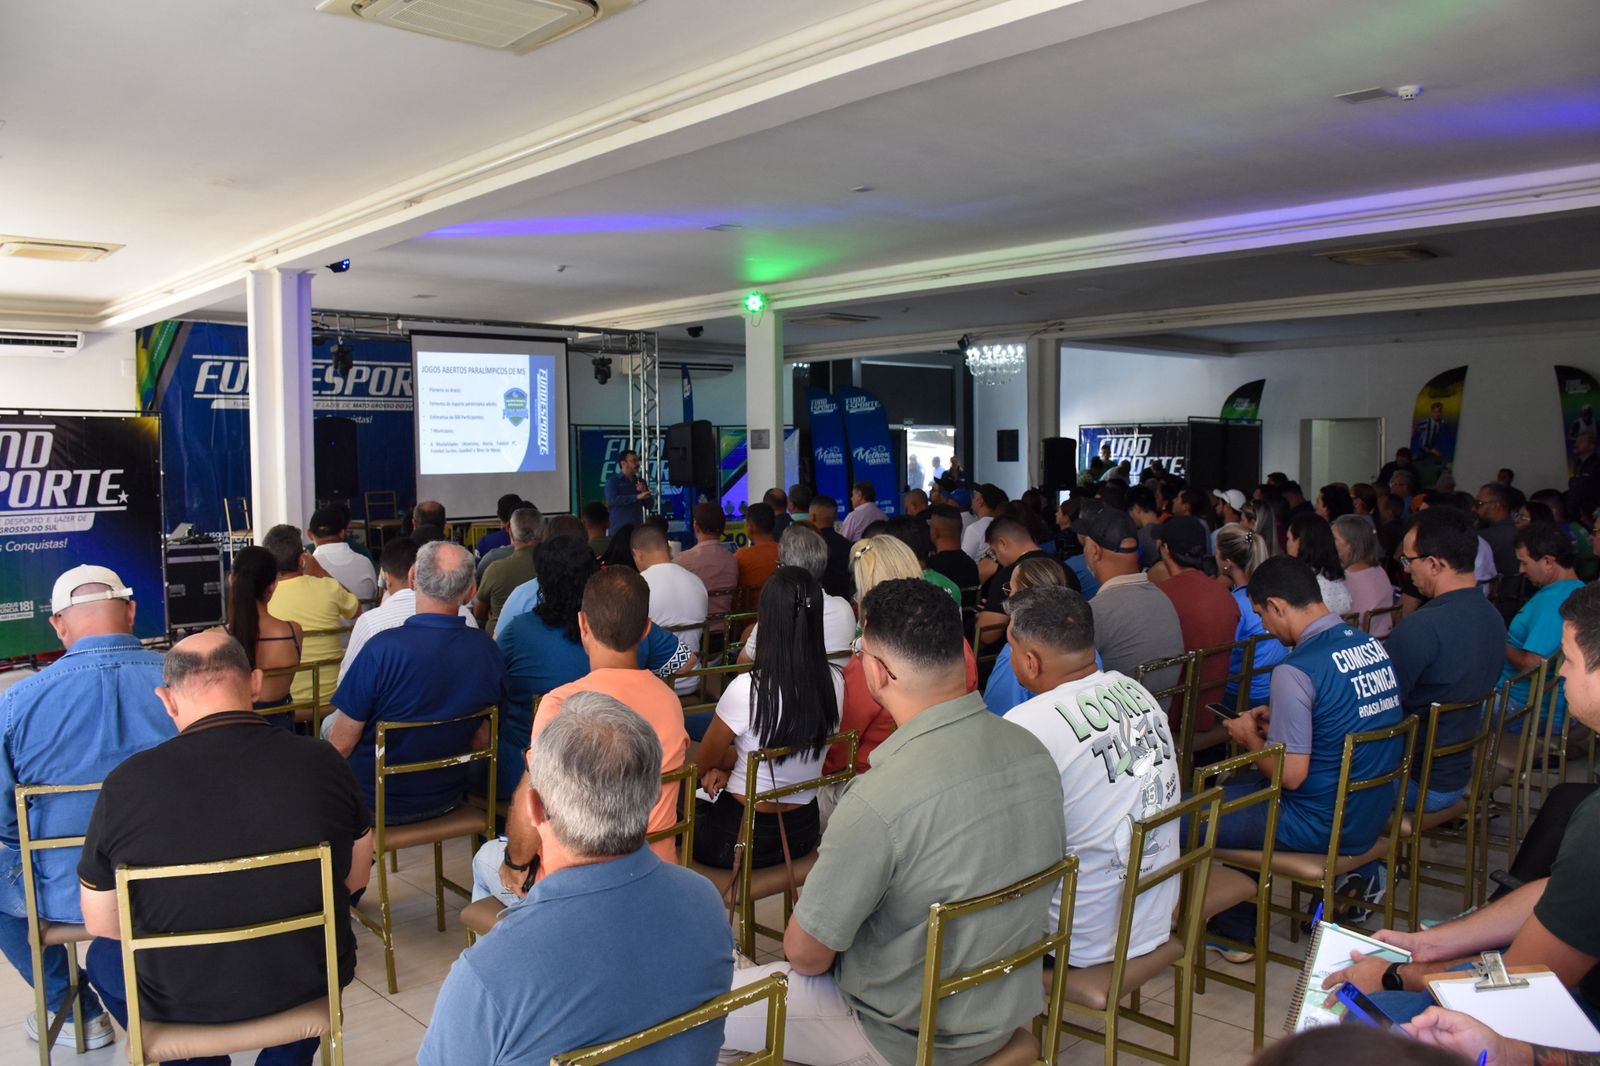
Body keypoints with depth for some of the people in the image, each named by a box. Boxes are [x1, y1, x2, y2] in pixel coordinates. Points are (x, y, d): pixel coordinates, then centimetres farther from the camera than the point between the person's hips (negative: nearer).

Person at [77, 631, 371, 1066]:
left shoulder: (125, 784, -18)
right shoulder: (323, 762, -15)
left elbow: (101, 923, -4)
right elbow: (356, 878, 0)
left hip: (180, 1000, 0)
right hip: (310, 983, 1)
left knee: (102, 958, 30)